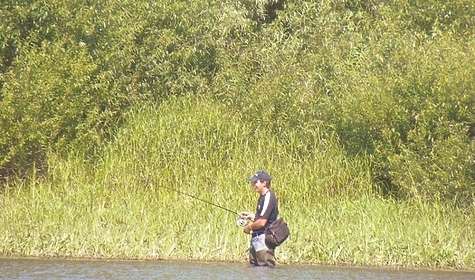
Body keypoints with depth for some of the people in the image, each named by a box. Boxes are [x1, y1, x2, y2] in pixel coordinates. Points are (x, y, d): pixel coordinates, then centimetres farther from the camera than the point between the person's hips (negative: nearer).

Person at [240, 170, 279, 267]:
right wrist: (250, 216, 12)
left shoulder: (268, 198, -17)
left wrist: (249, 227, -6)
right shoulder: (263, 197, 16)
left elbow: (262, 222, -21)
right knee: (254, 265, 14)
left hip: (264, 238, -11)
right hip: (256, 237, 11)